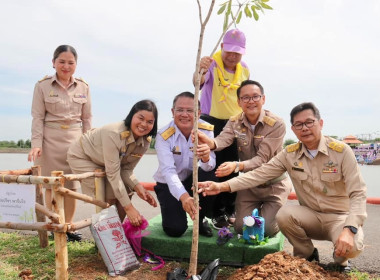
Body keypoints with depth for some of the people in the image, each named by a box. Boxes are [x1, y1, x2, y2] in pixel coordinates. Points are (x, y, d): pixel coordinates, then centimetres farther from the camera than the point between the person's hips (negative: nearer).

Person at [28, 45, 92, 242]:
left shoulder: (83, 87, 5)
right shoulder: (42, 86, -1)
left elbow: (87, 119, 9)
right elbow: (38, 117, -3)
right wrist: (36, 144, -11)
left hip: (75, 140, 2)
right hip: (50, 139, -2)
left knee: (72, 185, 4)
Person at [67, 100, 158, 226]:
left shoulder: (145, 142, -16)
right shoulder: (114, 133, -38)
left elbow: (126, 169, -10)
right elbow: (113, 173, -37)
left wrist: (137, 186, -31)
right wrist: (129, 208, -37)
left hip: (104, 163, 7)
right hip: (82, 157, -6)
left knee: (125, 194, -5)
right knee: (108, 199, -16)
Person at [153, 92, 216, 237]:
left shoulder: (206, 130, -15)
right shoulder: (164, 136, -21)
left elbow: (209, 166, -25)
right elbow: (168, 170, -32)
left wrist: (206, 158, -51)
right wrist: (183, 196, -49)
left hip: (193, 181, 2)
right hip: (169, 185, -2)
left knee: (208, 176, -31)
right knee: (175, 229, -18)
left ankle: (199, 220, -3)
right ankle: (171, 210, 21)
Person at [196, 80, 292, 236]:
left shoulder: (276, 124, -18)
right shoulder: (234, 122, -5)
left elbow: (262, 159, -26)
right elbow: (223, 139, -28)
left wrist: (237, 166, -45)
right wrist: (210, 142, -53)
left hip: (274, 184, -3)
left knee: (267, 229, -11)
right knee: (241, 228, -2)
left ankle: (277, 212, 23)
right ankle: (258, 210, 30)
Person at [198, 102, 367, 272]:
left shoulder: (341, 151, -13)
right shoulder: (289, 154, -4)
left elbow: (358, 193, -17)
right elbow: (260, 174, -12)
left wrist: (349, 229, -33)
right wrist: (223, 186, -25)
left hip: (340, 216, -2)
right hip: (311, 216, 3)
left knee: (352, 247, -32)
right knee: (284, 215, -27)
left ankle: (340, 260, 8)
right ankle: (307, 256, 3)